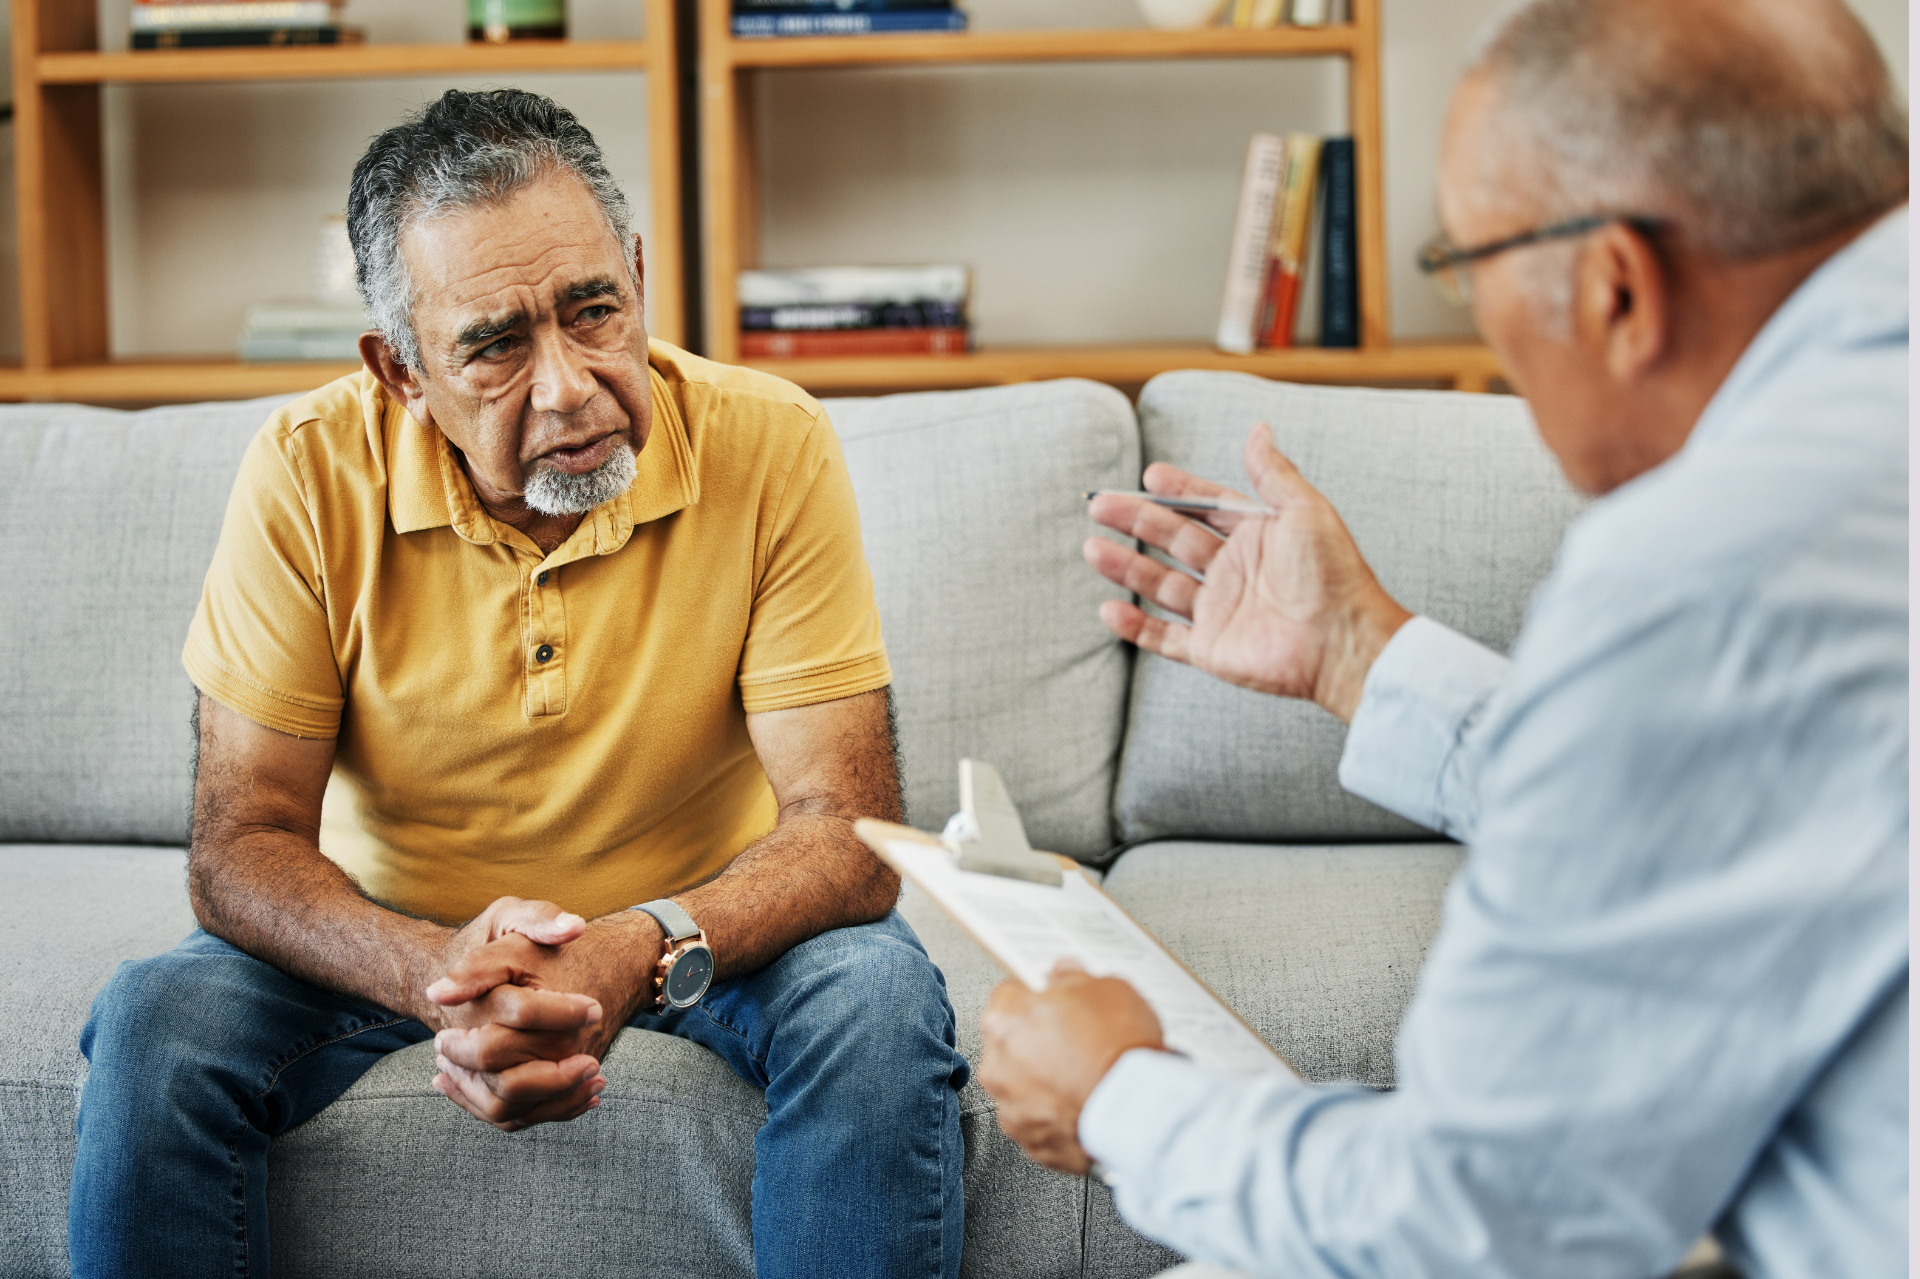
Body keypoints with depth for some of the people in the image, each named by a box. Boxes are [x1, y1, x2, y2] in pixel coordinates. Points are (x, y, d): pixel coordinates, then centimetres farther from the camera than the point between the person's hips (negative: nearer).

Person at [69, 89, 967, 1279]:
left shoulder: (771, 449, -21)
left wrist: (641, 952, -42)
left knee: (878, 996, -29)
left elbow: (847, 832, -22)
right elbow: (242, 846, -17)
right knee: (158, 1024, -24)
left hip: (698, 923, 0)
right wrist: (430, 973, -39)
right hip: (394, 929, 1)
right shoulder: (311, 476, -18)